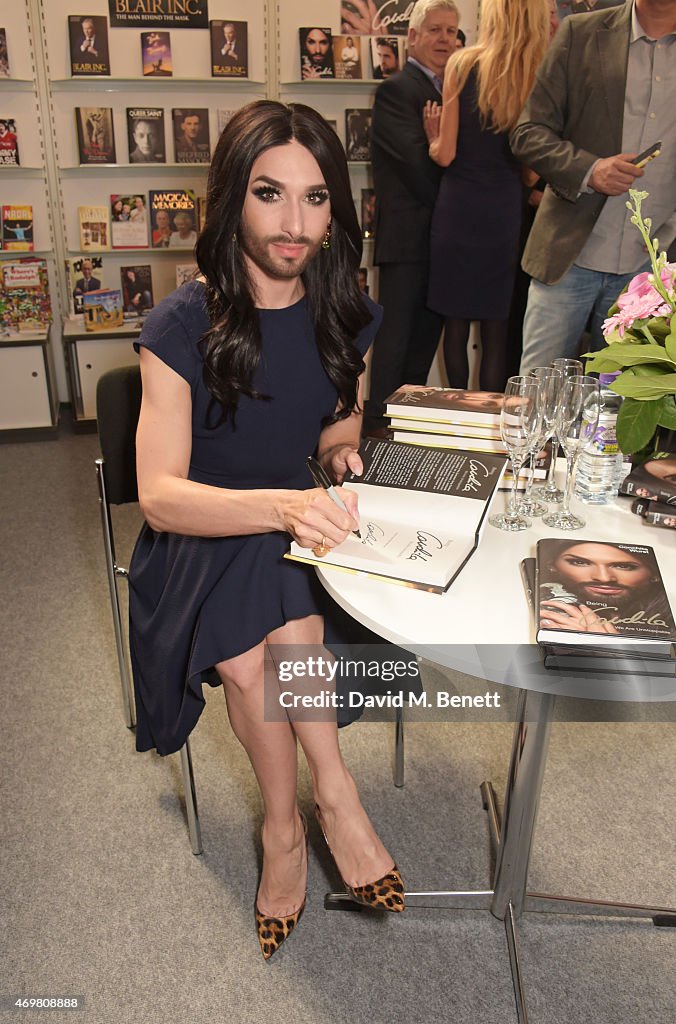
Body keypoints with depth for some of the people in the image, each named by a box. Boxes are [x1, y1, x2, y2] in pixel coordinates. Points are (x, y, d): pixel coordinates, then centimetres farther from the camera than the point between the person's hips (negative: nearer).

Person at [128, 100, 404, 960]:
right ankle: (333, 796, -13)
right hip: (200, 543, -2)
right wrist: (282, 506, -40)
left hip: (299, 538, 2)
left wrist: (343, 449, -7)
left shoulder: (345, 314, 0)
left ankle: (285, 824, -10)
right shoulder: (183, 326, -13)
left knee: (252, 652, -30)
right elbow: (158, 494, -22)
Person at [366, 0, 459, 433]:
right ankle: (379, 426, 2)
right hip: (407, 239, -8)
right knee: (395, 341, -5)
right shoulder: (396, 90, -4)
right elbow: (420, 163, -15)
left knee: (425, 340, 10)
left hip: (442, 241, 8)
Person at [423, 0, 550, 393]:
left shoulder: (463, 64, -4)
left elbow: (445, 154, -6)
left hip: (458, 207, 0)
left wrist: (433, 136, 15)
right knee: (496, 330, 9)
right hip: (506, 209, 1)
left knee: (456, 322, 12)